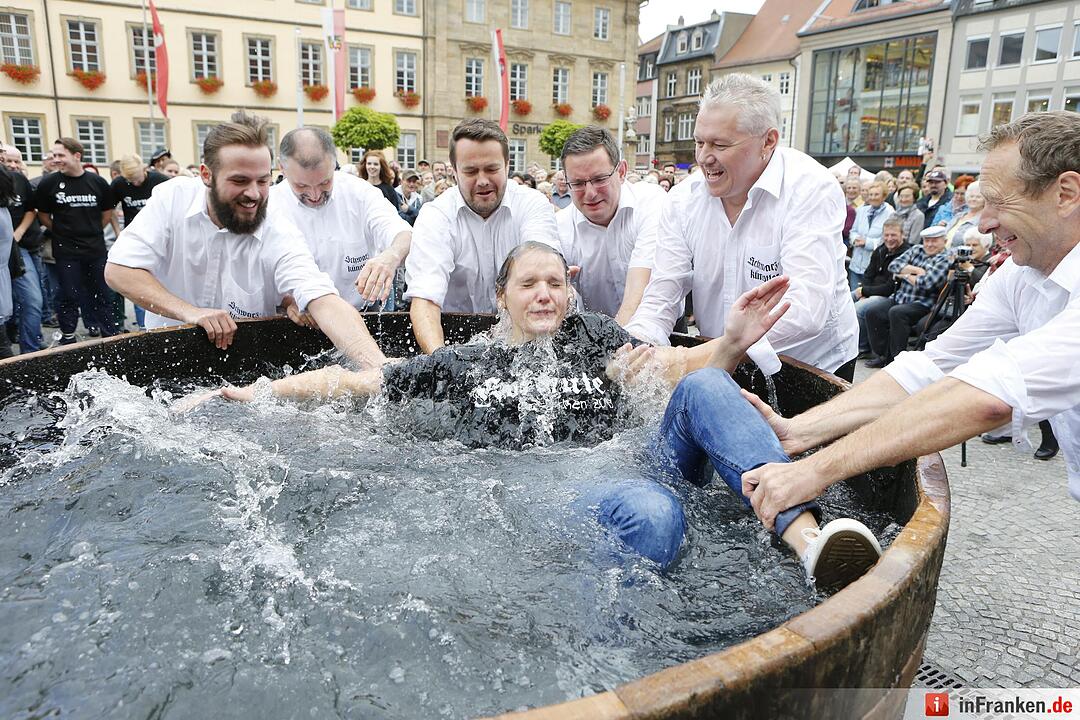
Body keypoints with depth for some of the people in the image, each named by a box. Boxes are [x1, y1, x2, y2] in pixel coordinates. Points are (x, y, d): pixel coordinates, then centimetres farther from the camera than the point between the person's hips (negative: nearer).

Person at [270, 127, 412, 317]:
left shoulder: (359, 191, -6)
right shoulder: (268, 206, -7)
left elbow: (404, 235, -16)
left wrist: (391, 257, -40)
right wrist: (288, 301, -30)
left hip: (370, 308, 0)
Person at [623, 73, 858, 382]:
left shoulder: (811, 189, -18)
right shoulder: (682, 200, -3)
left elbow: (806, 309, -30)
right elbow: (661, 298, -8)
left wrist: (700, 356, -40)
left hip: (817, 369, -3)